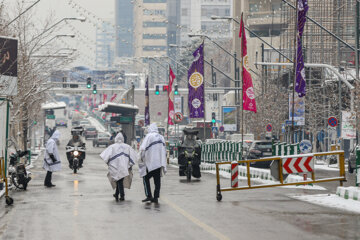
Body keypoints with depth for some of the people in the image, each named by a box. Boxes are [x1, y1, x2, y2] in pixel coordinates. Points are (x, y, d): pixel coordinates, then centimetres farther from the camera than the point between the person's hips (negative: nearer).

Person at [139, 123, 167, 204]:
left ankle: (149, 196, -5)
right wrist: (163, 165, 20)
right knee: (157, 180, 7)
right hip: (159, 163, 5)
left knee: (146, 178, 5)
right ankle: (156, 197, 7)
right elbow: (164, 151, 16)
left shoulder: (149, 136, -6)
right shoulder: (161, 137, 12)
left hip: (150, 162, -5)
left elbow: (143, 148, -13)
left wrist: (141, 158, 3)